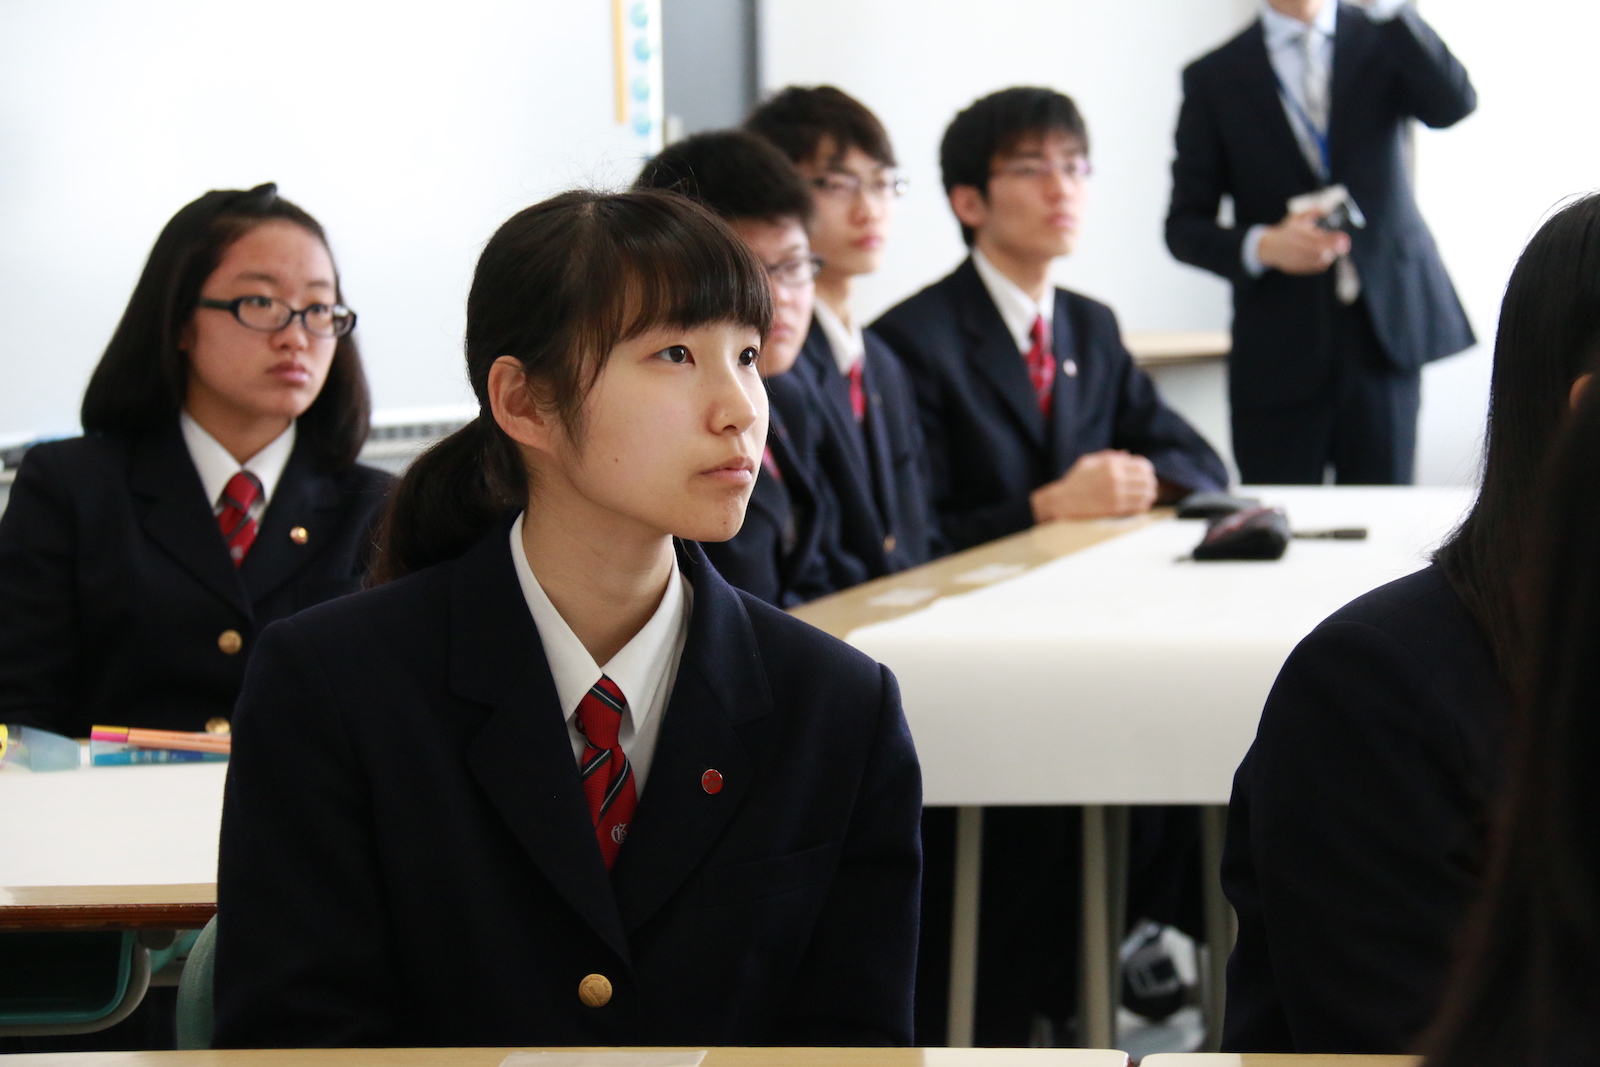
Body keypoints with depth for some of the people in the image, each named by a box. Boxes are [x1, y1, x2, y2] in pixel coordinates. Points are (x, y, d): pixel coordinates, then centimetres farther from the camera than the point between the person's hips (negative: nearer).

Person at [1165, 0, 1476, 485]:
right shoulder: (1214, 77, 4)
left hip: (1384, 329, 1)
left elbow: (1453, 105, -13)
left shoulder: (1382, 41, 8)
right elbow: (1185, 227, 4)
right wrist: (1262, 246, -16)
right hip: (1281, 350, -1)